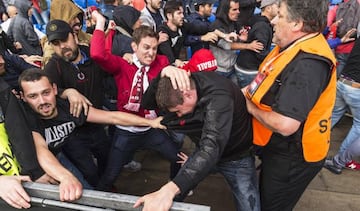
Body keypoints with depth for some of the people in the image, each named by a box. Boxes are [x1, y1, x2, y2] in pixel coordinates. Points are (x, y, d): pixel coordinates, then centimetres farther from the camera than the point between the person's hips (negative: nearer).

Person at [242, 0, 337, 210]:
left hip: (293, 156, -9)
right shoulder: (297, 46, -1)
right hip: (280, 146, 9)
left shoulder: (307, 64, -33)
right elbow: (271, 82, 14)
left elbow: (285, 125, -39)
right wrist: (247, 91, -3)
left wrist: (251, 107, -21)